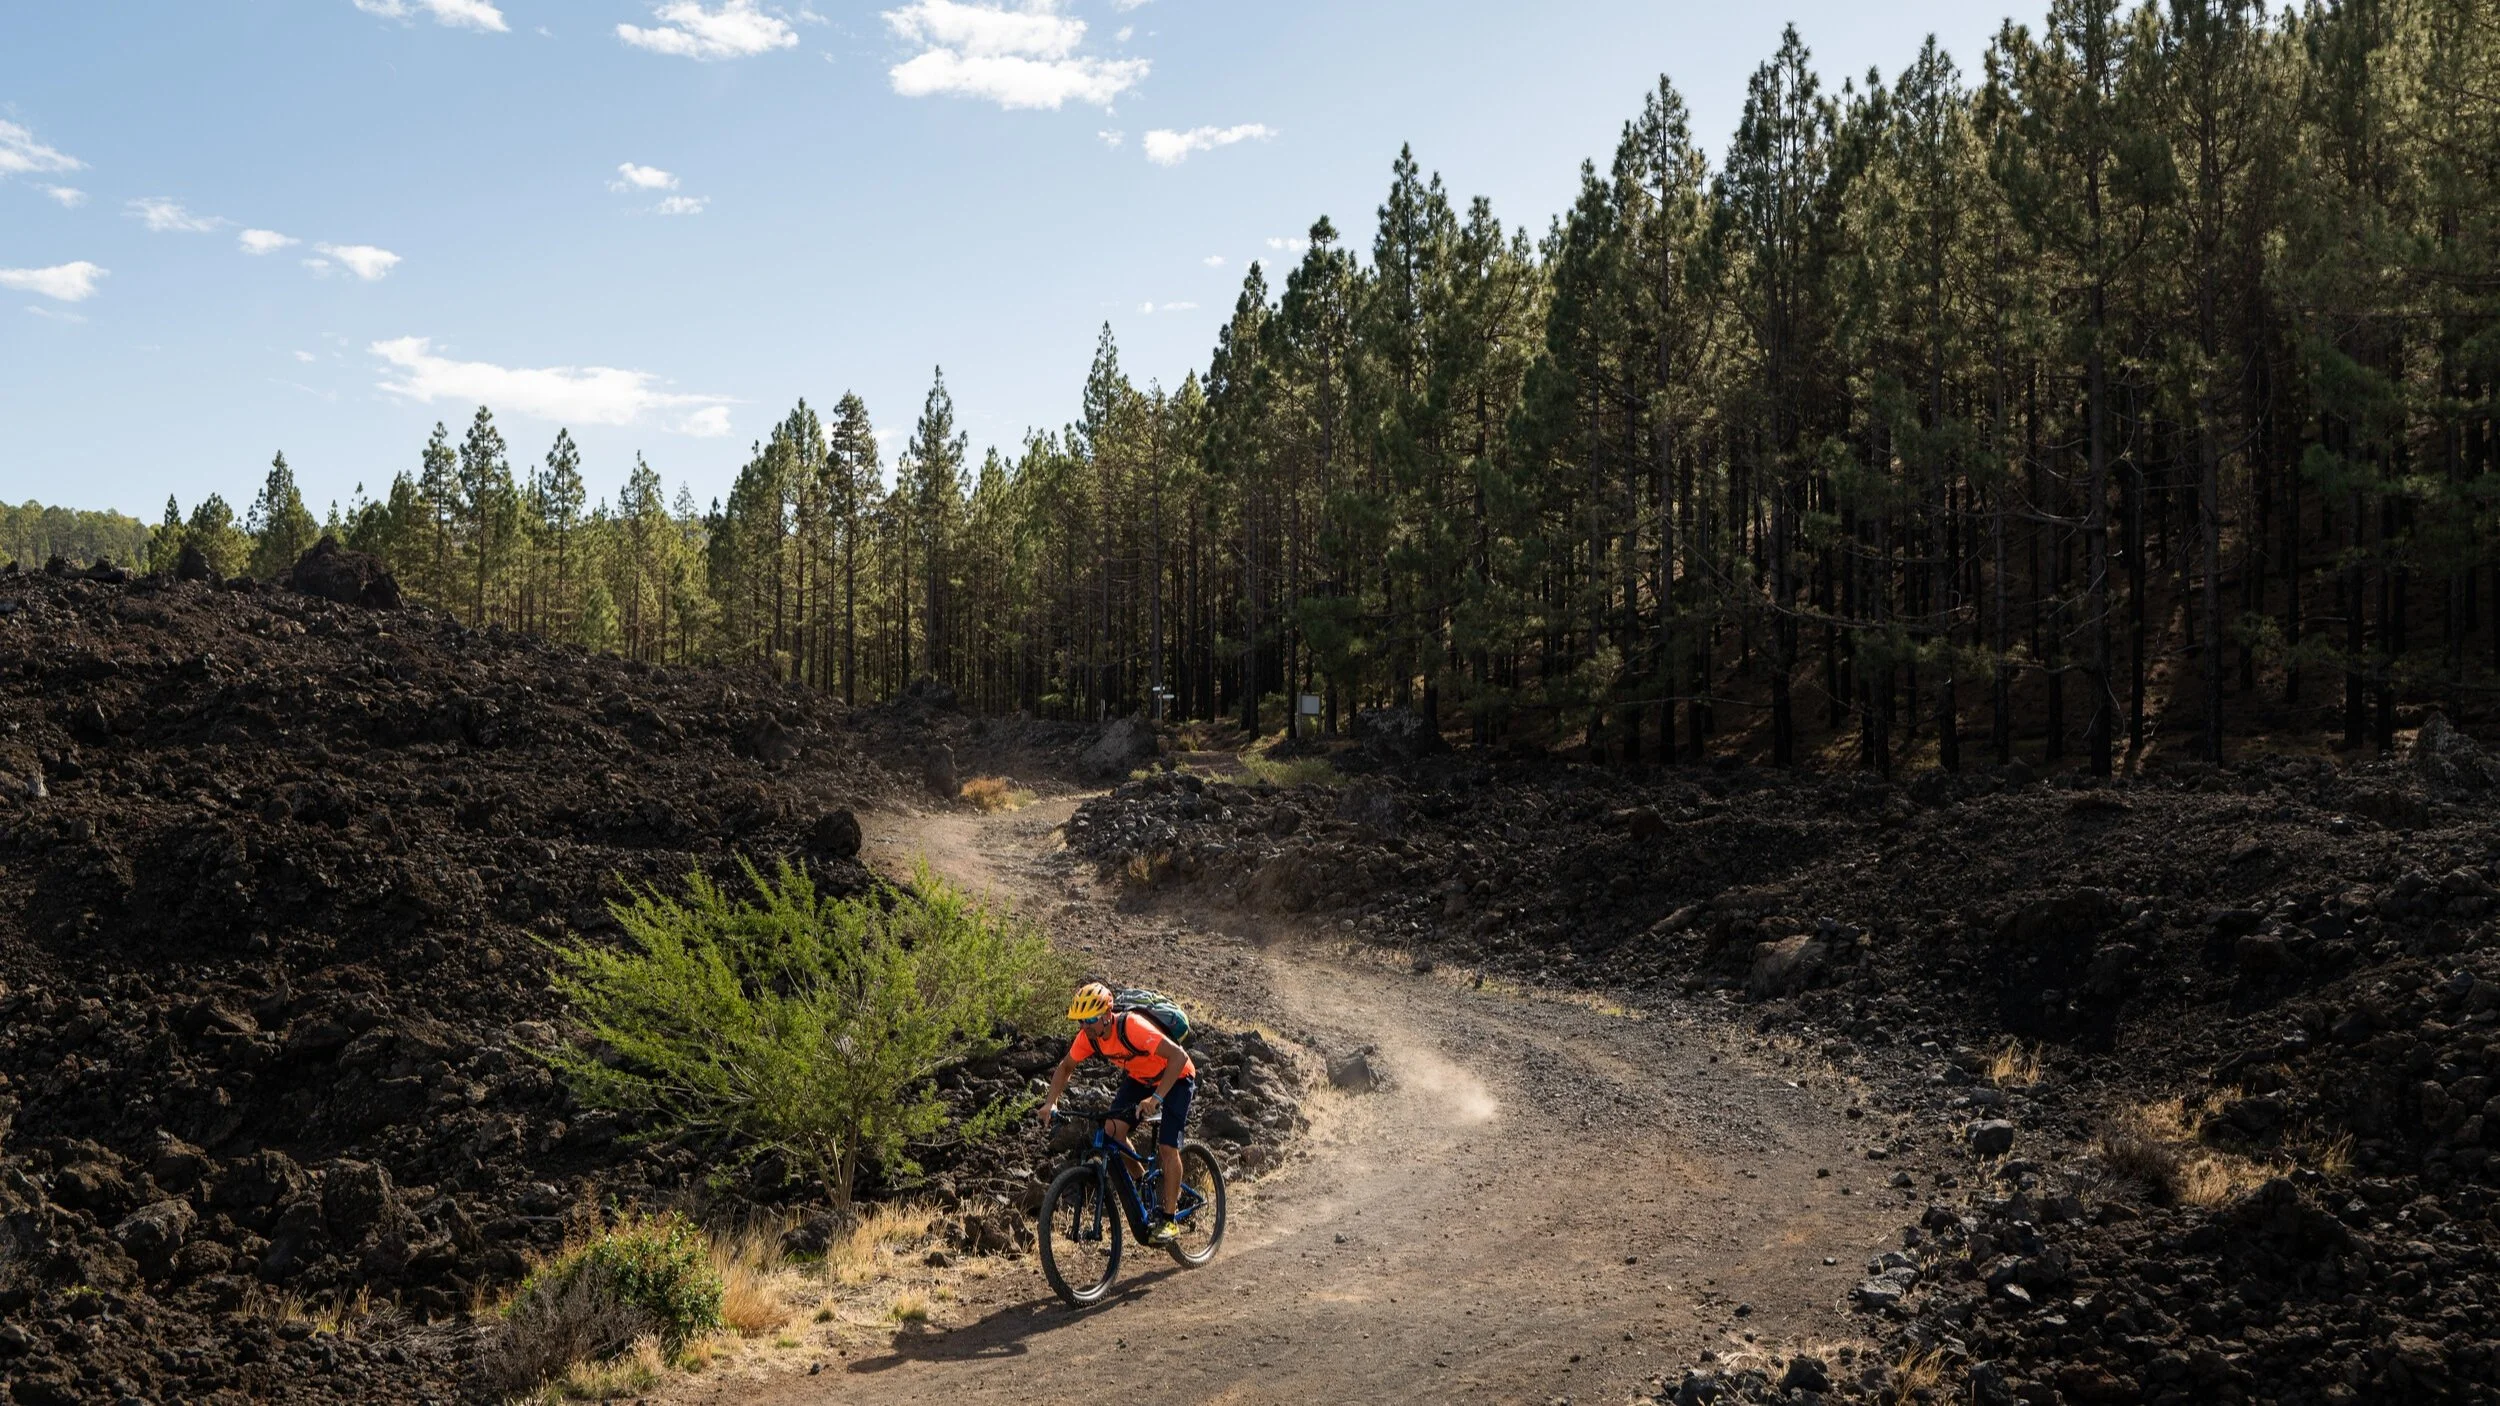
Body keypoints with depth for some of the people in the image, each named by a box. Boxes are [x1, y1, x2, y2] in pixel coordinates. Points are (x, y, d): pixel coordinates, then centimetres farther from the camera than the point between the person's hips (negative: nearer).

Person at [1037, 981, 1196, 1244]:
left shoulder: (1132, 1027, -37)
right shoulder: (1088, 1036, -17)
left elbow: (1179, 1056, -41)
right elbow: (1066, 1067, 0)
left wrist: (1156, 1098, -48)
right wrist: (1050, 1103, -16)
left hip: (1175, 1078, -6)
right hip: (1139, 1078, 6)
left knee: (1167, 1147, -15)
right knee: (1112, 1129, -15)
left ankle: (1168, 1221, -5)